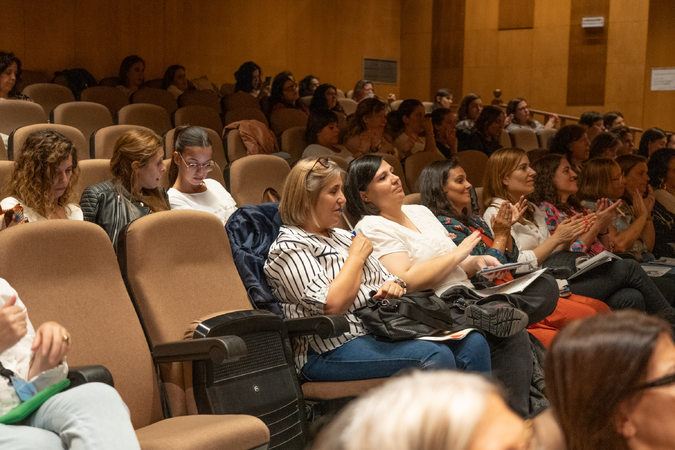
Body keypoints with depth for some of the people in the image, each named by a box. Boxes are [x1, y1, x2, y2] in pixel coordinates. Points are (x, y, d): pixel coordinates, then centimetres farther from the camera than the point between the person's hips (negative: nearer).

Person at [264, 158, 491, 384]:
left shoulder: (341, 236, 20)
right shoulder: (288, 248, -6)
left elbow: (386, 279, 25)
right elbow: (332, 305, -20)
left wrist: (393, 286, 0)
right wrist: (357, 256, -7)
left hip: (381, 331, 9)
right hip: (332, 352, -8)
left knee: (473, 343, -10)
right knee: (435, 357, -29)